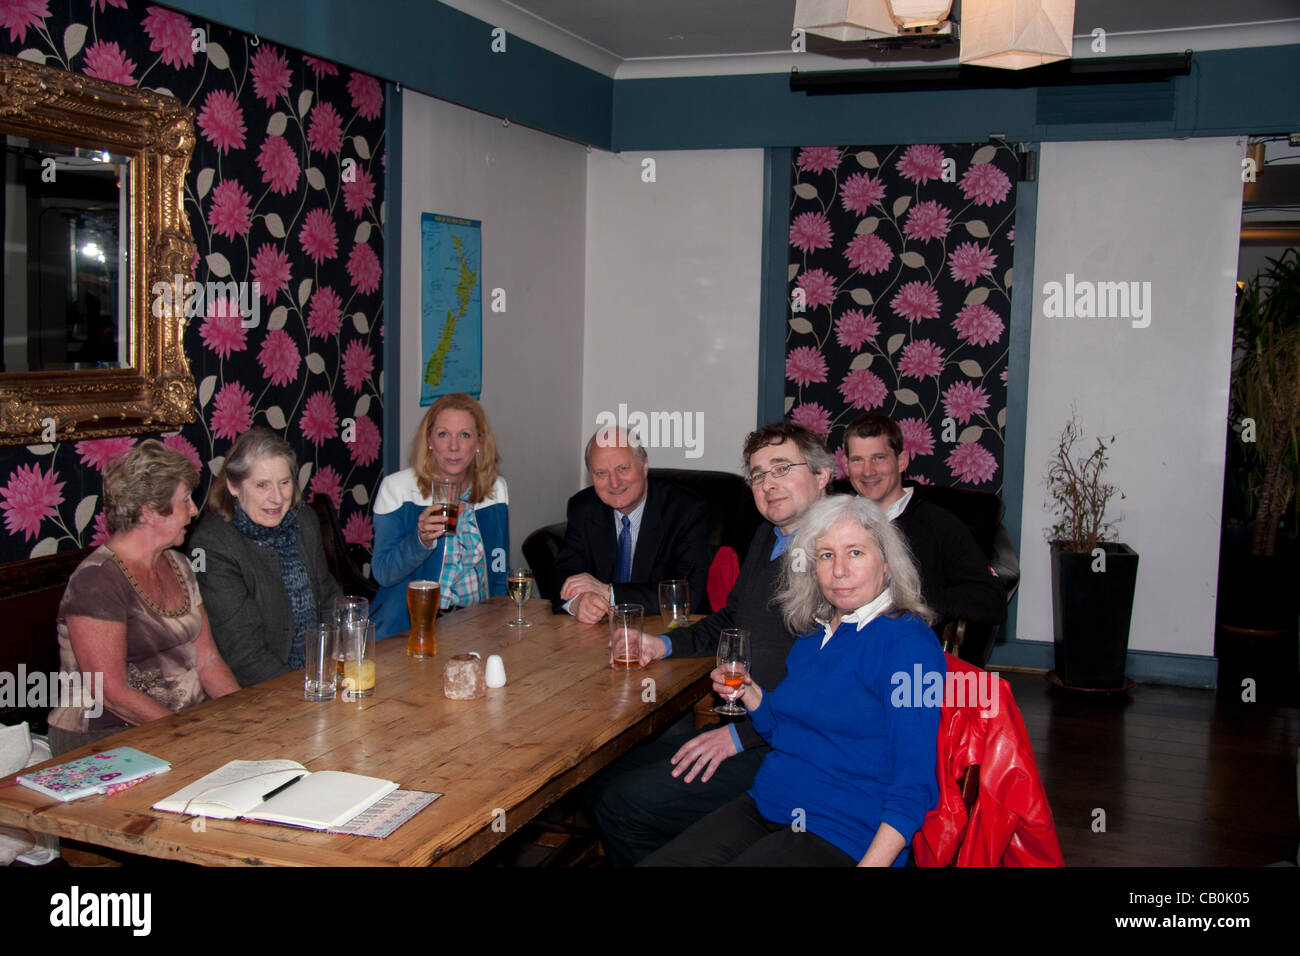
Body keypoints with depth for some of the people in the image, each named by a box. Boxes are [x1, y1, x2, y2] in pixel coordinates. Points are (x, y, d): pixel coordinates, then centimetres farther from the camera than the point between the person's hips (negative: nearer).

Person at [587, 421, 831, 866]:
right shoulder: (766, 538, 13)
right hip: (733, 721, 9)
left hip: (776, 745, -9)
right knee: (601, 787, 3)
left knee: (623, 804, -14)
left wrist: (742, 735, -21)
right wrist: (664, 644, 10)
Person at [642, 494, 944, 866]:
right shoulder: (815, 634, 14)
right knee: (655, 862, -10)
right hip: (765, 807, 8)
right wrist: (750, 693, 5)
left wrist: (872, 863, -25)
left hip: (840, 836, -7)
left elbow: (914, 783, -14)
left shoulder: (908, 643, -10)